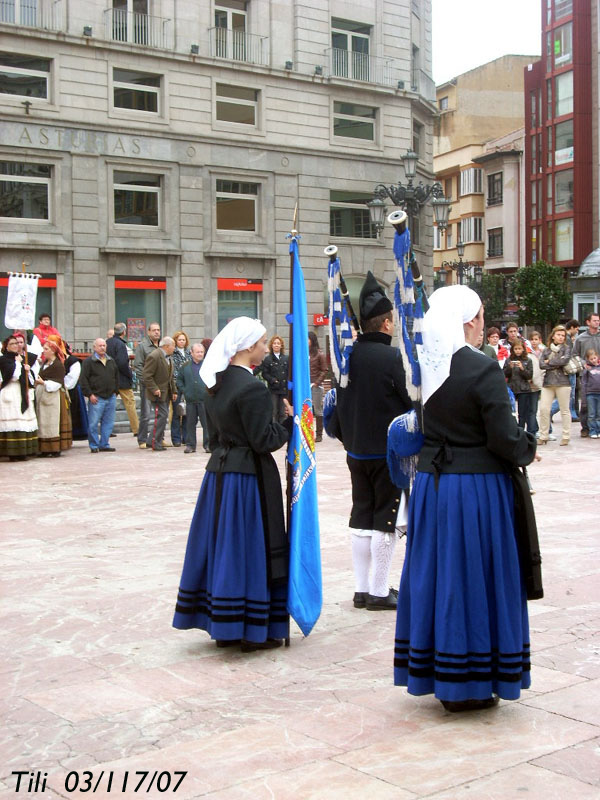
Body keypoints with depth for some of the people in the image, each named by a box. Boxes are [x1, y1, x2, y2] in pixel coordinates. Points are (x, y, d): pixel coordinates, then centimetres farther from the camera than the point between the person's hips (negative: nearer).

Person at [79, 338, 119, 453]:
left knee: (108, 423, 7)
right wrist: (89, 394, -12)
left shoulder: (111, 361, 16)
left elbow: (116, 377, 24)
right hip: (96, 398, -5)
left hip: (111, 397, 5)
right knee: (93, 423, -5)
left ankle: (104, 444, 15)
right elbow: (84, 380, -6)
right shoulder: (88, 362, -2)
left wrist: (115, 391, 14)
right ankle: (94, 446, 5)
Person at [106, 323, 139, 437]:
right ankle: (136, 429, 4)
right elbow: (122, 363, -24)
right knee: (130, 403, 1)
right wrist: (130, 374, -10)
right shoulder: (120, 344, -17)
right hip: (122, 380, -7)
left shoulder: (107, 342, 8)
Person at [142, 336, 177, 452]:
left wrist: (174, 390, 16)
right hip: (158, 393, -9)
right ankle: (153, 442, -7)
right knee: (161, 416, -13)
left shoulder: (167, 358, 16)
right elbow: (146, 376, -19)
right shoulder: (154, 356, -16)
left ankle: (157, 442, 16)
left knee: (163, 416, 10)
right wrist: (154, 389, -22)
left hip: (166, 393, 9)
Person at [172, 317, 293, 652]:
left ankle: (223, 626, 22)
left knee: (222, 545, 13)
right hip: (248, 477, -9)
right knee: (250, 548, 0)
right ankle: (253, 631, 9)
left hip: (220, 472, 9)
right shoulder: (253, 388, -18)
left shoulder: (217, 383, 9)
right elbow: (263, 441, -18)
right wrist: (290, 422, -6)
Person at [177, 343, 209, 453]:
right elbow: (179, 380, 17)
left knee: (207, 423, -1)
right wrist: (183, 390, 5)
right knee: (190, 423, 7)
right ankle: (190, 444, 14)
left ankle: (208, 444, 6)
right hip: (190, 400, 2)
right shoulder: (186, 366, 9)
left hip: (205, 399, -2)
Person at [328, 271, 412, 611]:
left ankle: (362, 589, 19)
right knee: (385, 519, 2)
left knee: (361, 518, 12)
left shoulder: (349, 355, 1)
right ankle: (379, 592, 6)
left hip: (356, 450, 6)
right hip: (388, 451, -6)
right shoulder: (391, 356, -16)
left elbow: (340, 398, 8)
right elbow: (407, 402, -12)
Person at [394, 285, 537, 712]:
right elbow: (505, 440, -17)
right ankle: (469, 684, 14)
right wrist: (528, 447, 5)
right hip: (477, 487, -6)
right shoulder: (483, 370, -17)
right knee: (473, 578, 5)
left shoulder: (421, 367, 1)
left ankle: (435, 674, 25)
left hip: (431, 483, 6)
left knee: (436, 576, 14)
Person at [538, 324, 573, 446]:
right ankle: (543, 436, 5)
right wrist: (557, 364, -8)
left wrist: (550, 362, -3)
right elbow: (541, 364, 0)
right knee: (543, 409, -4)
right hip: (548, 382, 3)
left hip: (562, 382, -3)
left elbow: (565, 359, -12)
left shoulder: (566, 348, 6)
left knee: (564, 410, 2)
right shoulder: (547, 350, 13)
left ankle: (566, 436, 10)